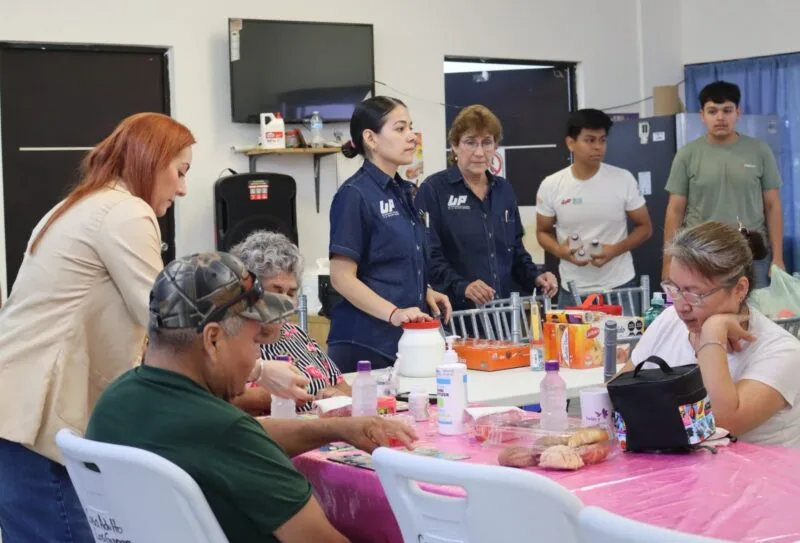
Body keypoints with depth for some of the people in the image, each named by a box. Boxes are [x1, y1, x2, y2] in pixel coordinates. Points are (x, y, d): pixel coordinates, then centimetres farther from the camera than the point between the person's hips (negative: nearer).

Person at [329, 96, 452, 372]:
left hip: (407, 339, 8)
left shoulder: (402, 192, 14)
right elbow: (342, 277, -15)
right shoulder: (355, 195, -11)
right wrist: (393, 313, -25)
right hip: (365, 341, -8)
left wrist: (425, 291, 7)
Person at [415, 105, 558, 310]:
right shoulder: (433, 190, -6)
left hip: (506, 308, 5)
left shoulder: (504, 190, 12)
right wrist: (461, 286, -28)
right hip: (458, 311, -5)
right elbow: (428, 256, -13)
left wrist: (535, 277, 1)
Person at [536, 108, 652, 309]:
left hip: (620, 287, 0)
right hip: (572, 291, 1)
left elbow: (645, 227, 3)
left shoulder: (624, 179, -5)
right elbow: (543, 232, 9)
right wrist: (560, 251, -13)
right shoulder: (551, 186, -3)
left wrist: (615, 249, -14)